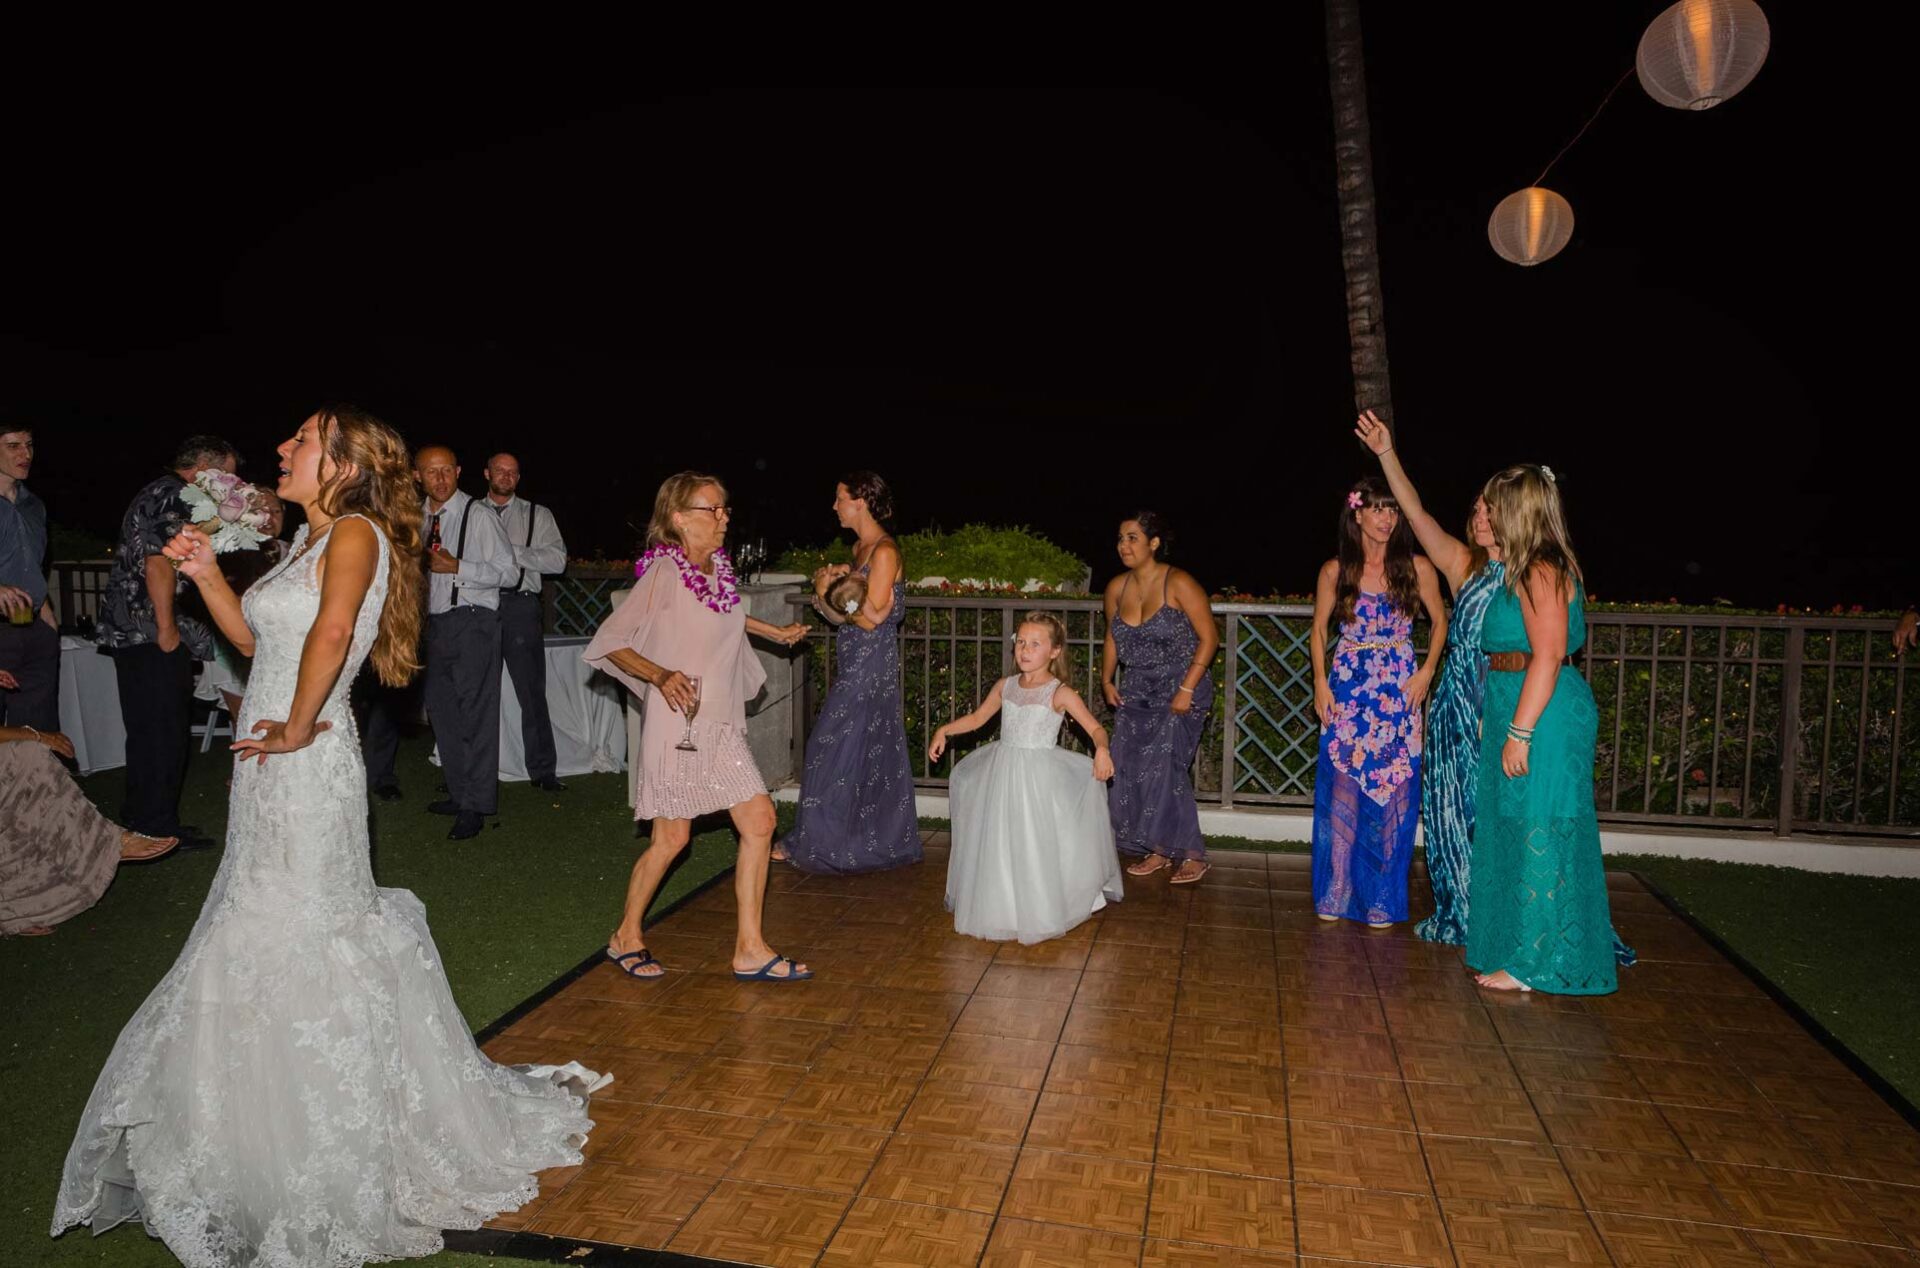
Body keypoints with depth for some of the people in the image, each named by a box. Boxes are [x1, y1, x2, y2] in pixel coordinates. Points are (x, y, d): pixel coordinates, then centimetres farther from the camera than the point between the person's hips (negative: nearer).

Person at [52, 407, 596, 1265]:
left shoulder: (356, 532, -13)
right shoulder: (309, 536, 15)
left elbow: (332, 630, -31)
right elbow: (255, 639, 21)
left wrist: (299, 725, -23)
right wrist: (206, 576, 11)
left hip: (306, 769, -9)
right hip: (271, 773, 9)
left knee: (285, 947, 0)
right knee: (279, 946, 17)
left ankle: (325, 1172, 17)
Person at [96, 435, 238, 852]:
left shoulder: (156, 493, 21)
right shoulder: (173, 496, -12)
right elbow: (159, 560, -21)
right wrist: (167, 627, -20)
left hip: (128, 630, 11)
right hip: (153, 633, -11)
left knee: (146, 731, 17)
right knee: (165, 733, -4)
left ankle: (139, 819, 26)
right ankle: (158, 828, 3)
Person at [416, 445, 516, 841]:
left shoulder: (478, 516, -9)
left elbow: (508, 572, -12)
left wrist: (456, 567, -19)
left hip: (473, 622, -7)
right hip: (435, 622, 8)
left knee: (476, 712, -6)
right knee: (441, 708, 14)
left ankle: (475, 807, -1)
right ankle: (459, 792, 27)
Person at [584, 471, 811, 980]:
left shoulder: (719, 568, 7)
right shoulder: (665, 571, -15)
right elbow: (609, 641, -14)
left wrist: (774, 631, 29)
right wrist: (660, 675, -27)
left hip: (722, 724, 8)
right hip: (678, 722, -7)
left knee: (759, 819, 3)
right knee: (672, 837, 2)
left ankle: (750, 949, 11)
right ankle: (626, 937, 26)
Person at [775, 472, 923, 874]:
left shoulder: (884, 551, -15)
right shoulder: (860, 548, 13)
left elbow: (871, 617, -19)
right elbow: (842, 617, 16)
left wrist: (833, 591, -9)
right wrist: (825, 593, -2)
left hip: (869, 670, -9)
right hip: (855, 666, 9)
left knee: (835, 753, -1)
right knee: (868, 755, 13)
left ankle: (817, 843, 11)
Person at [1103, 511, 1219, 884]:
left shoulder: (1178, 583, -15)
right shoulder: (1116, 588, 4)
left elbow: (1209, 637, -14)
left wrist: (1187, 690, -18)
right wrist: (1107, 679, 6)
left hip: (1181, 690, -6)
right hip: (1137, 692, 7)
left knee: (1164, 767, -14)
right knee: (1127, 768, 3)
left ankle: (1193, 854, 2)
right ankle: (1158, 850, 18)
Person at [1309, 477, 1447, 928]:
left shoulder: (1417, 568, 0)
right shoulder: (1335, 570, 1)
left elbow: (1440, 622, 10)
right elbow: (1319, 629, 9)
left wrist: (1426, 673, -1)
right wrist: (1320, 683, -1)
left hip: (1399, 690, 0)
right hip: (1347, 690, 0)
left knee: (1393, 794, 2)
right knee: (1340, 793, 3)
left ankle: (1382, 900, 15)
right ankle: (1336, 895, 15)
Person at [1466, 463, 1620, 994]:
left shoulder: (1541, 572, -16)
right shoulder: (1530, 570, 14)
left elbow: (1548, 656, -22)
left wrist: (1520, 732, -22)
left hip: (1543, 716, -10)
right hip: (1517, 711, 10)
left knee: (1538, 832, -3)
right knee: (1517, 828, 17)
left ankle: (1533, 963, 7)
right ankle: (1517, 943, 30)